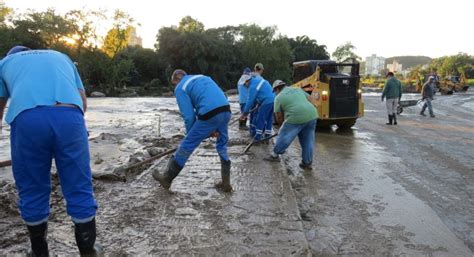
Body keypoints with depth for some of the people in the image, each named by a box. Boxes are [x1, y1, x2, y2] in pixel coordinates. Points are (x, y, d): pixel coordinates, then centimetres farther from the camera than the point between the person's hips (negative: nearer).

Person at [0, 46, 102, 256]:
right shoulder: (61, 57, 37)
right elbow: (83, 102, 29)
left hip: (27, 118, 0)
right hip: (69, 116, 1)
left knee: (32, 192, 15)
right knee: (79, 190, 9)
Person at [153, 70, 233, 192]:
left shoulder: (180, 88, 9)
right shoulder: (203, 77, 30)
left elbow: (188, 116, 1)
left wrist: (190, 134, 18)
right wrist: (214, 128, 19)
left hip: (210, 115, -7)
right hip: (226, 111, 7)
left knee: (186, 146, 7)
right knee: (222, 146, 24)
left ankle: (166, 178, 23)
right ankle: (226, 183, 31)